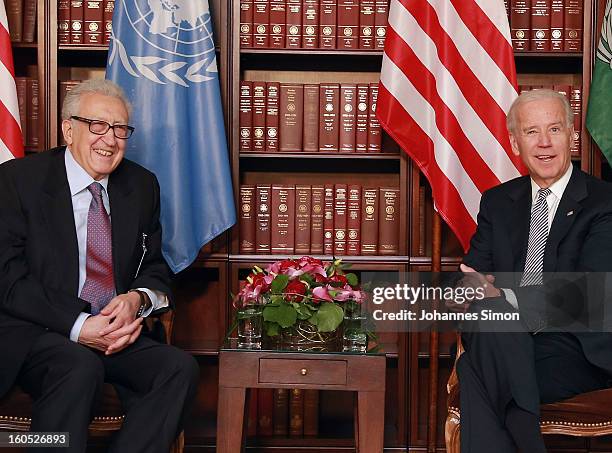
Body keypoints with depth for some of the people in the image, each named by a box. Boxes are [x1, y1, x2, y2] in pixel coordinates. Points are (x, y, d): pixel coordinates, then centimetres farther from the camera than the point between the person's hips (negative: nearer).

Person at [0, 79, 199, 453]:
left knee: (180, 367, -22)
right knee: (80, 366, -36)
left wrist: (137, 298, -9)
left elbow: (155, 268, 16)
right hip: (32, 333, -4)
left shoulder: (142, 185, 12)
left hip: (116, 332, 5)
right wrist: (78, 326, -20)